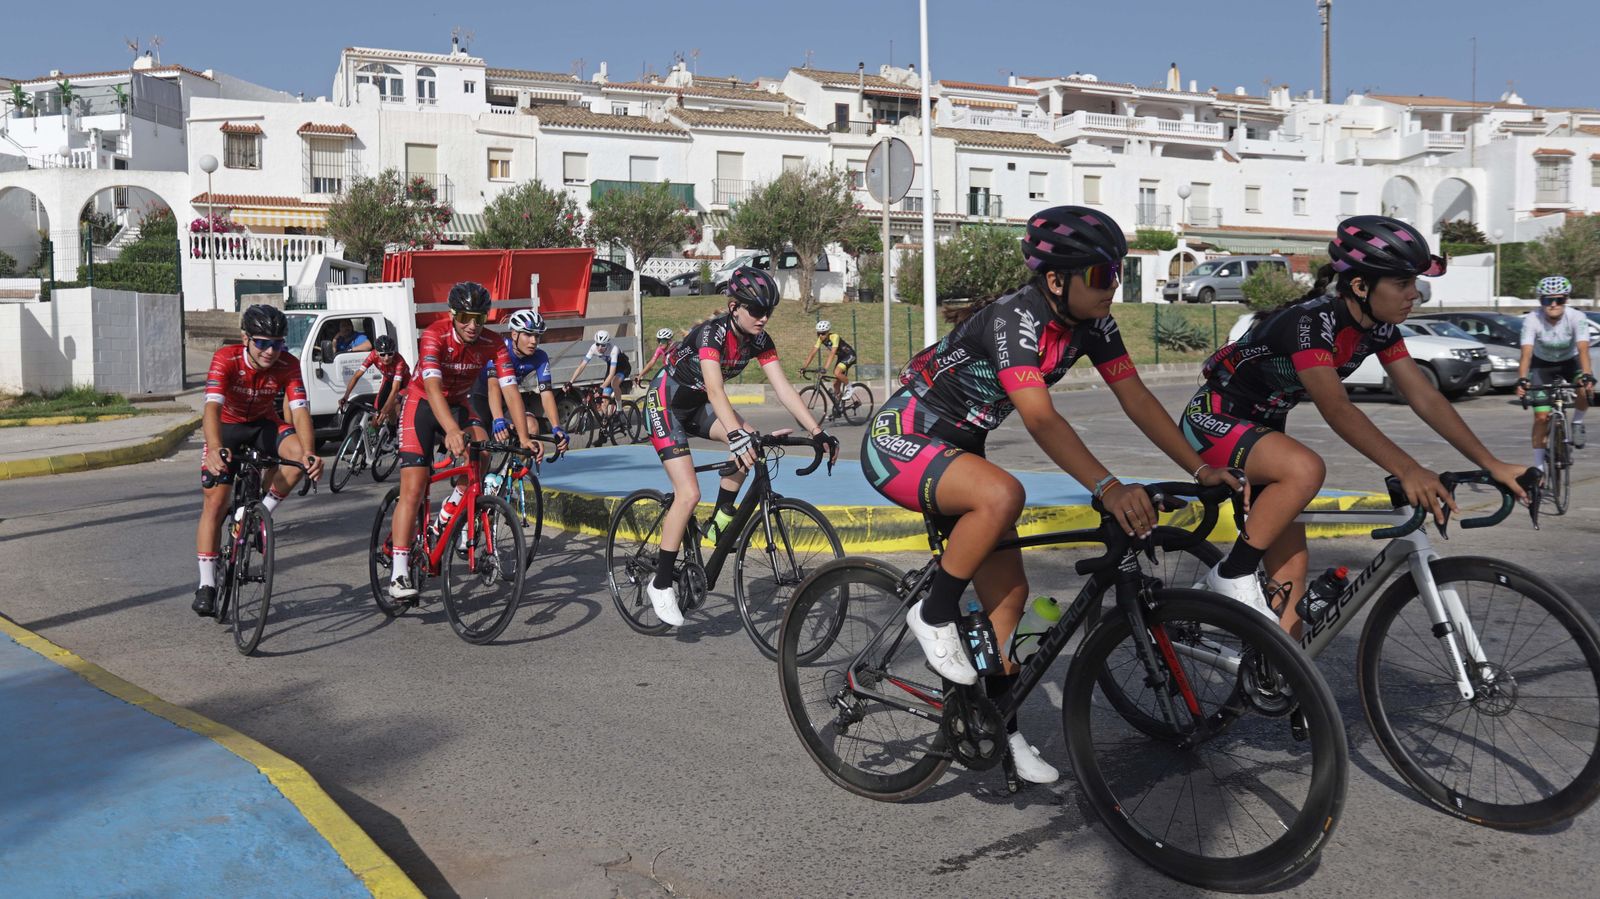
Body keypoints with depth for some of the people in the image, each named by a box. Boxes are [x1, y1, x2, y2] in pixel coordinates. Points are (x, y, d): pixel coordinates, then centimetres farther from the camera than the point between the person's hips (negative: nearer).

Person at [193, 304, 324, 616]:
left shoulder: (288, 365, -23)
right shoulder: (225, 359, -29)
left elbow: (300, 411, -32)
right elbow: (212, 406, -41)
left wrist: (309, 453, -50)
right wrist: (215, 449, -60)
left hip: (264, 423, 2)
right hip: (227, 425, -1)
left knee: (299, 453, -30)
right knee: (215, 502, -9)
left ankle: (262, 513, -7)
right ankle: (206, 585, -1)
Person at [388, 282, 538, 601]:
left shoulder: (492, 345, -16)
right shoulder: (434, 335, -27)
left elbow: (511, 391, -22)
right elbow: (433, 387, -40)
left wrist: (523, 437, -36)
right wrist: (452, 432, -55)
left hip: (457, 404, 4)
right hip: (422, 404, -3)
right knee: (412, 490, -13)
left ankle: (446, 516, -3)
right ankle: (399, 573, -12)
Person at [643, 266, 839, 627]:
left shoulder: (758, 340, -9)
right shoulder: (711, 333, -29)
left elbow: (783, 388, -14)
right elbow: (715, 389, -42)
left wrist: (818, 432, -23)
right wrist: (737, 436, -56)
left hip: (697, 404, 6)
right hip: (665, 404, -6)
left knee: (749, 442, -23)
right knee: (689, 493, -17)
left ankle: (720, 521, -5)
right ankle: (661, 584, -5)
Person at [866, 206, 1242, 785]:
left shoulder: (1090, 324, -5)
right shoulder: (1014, 320, -29)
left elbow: (1136, 399, -5)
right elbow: (1041, 419, -41)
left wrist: (1201, 469, -12)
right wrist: (1108, 488, -50)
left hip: (957, 450, 8)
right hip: (899, 443, -8)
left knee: (1008, 591, 3)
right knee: (1003, 494, -37)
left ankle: (1002, 729, 18)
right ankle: (934, 615, -15)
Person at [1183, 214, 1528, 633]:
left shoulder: (1379, 327, -4)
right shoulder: (1310, 321, -29)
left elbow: (1425, 397, -5)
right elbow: (1337, 410, -39)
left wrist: (1493, 465, -11)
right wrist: (1407, 471, -48)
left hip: (1262, 427, 8)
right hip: (1214, 420, -8)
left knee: (1291, 576, 1)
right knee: (1306, 468, -37)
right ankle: (1233, 574, -19)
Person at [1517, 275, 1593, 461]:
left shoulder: (1577, 318, -26)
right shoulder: (1532, 320, -28)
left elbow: (1583, 350, -37)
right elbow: (1526, 353, -36)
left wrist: (1587, 376, -53)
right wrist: (1522, 380, -52)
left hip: (1570, 361, 1)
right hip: (1542, 364, 0)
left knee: (1586, 389, -32)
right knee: (1541, 417, -7)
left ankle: (1577, 424, -1)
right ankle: (1538, 466, 4)